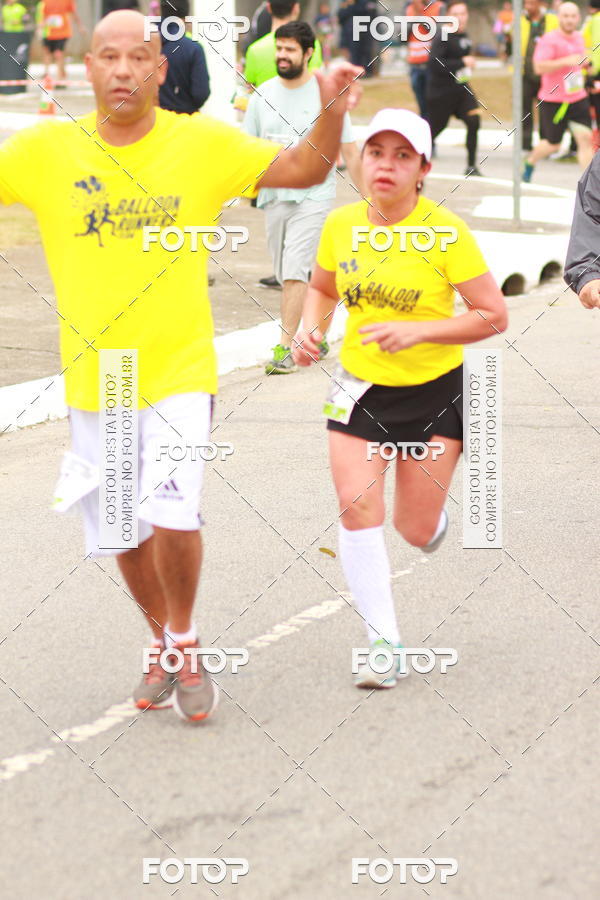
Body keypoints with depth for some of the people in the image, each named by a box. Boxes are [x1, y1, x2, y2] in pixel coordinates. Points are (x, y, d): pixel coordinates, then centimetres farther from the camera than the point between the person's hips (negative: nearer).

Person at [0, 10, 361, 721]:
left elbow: (303, 169, 2)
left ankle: (186, 641, 8)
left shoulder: (204, 144, -6)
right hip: (92, 382, 2)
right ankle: (162, 645, 41)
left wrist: (331, 112, -17)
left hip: (179, 373, -2)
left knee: (170, 516, -20)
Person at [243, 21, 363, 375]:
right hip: (273, 196, 5)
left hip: (313, 196, -5)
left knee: (295, 271, -16)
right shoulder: (263, 95, 7)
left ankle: (285, 347, -16)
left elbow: (350, 152, 1)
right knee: (288, 276, 11)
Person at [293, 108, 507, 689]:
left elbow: (493, 316, -13)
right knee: (357, 507, -14)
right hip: (360, 385, 3)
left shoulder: (445, 231, -15)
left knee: (417, 532, 3)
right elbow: (322, 288, 17)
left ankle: (432, 512, 43)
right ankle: (384, 645, -4)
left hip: (435, 389, -2)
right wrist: (310, 330, -3)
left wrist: (417, 331, -24)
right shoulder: (341, 224, -3)